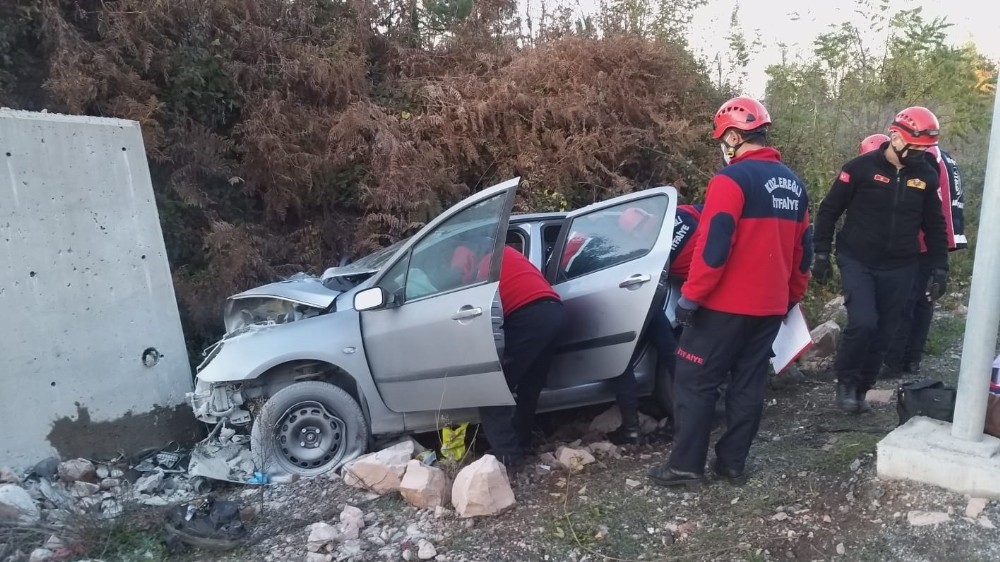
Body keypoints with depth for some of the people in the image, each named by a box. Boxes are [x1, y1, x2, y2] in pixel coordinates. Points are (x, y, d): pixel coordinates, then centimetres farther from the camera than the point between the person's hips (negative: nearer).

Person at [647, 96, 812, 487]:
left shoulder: (731, 179, -15)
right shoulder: (794, 184, 12)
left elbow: (713, 246, -22)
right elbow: (803, 249, 17)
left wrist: (690, 295, -15)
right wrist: (792, 296, 26)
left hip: (726, 305, -8)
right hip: (771, 306, 8)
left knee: (695, 382, 1)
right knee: (749, 384, 12)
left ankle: (686, 464, 6)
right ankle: (733, 463, 20)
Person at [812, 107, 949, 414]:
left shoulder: (927, 176, 4)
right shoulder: (861, 167, -9)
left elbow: (935, 225, 13)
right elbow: (829, 210, -4)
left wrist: (939, 268, 8)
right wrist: (822, 255, -6)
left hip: (899, 269, 4)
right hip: (858, 262, -4)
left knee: (883, 333, 7)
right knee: (863, 323, -19)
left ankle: (860, 389, 24)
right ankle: (845, 380, 5)